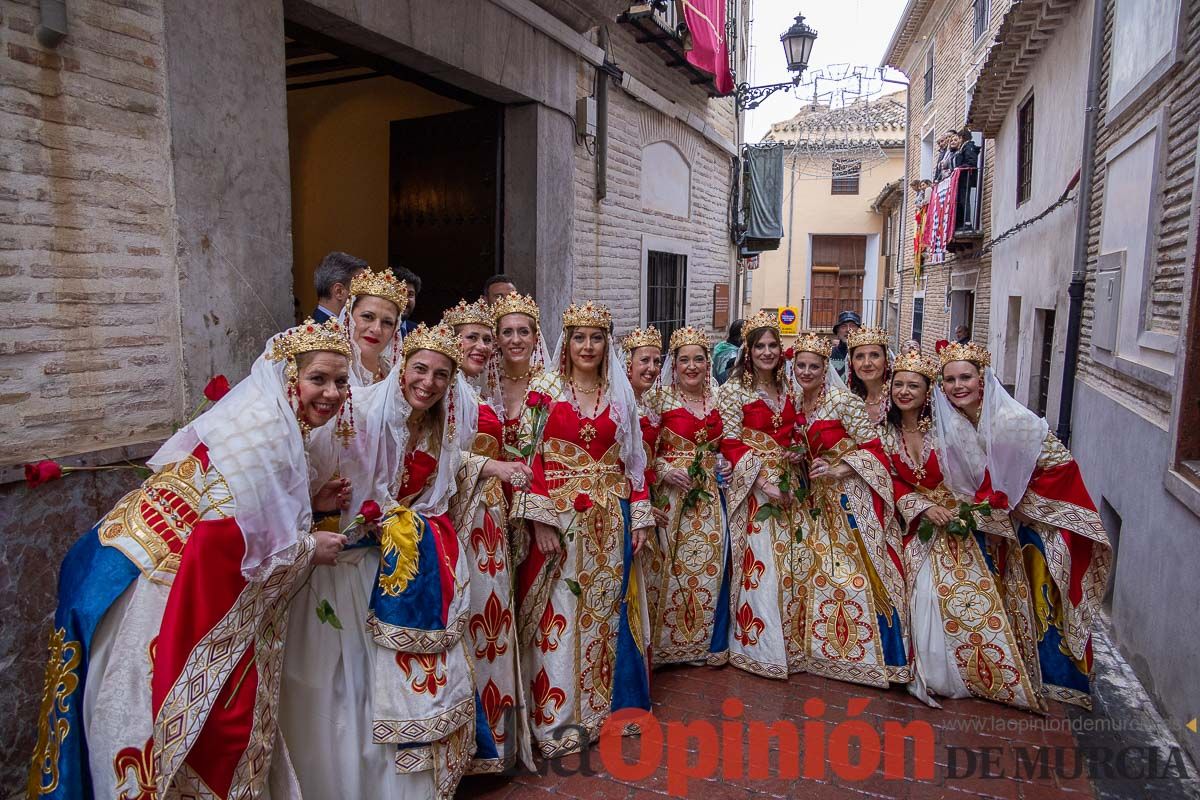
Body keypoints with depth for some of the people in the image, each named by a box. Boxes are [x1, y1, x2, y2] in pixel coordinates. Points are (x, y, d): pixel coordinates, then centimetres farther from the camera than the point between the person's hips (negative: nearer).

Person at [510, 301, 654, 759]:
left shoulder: (620, 393, 7)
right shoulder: (544, 390, -3)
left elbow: (633, 459, 10)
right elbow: (528, 457, -7)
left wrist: (640, 516, 5)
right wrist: (540, 520, -14)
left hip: (611, 518, 4)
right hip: (559, 515, -3)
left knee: (608, 609, 12)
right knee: (558, 613, 1)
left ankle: (604, 702, 29)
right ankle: (556, 718, 16)